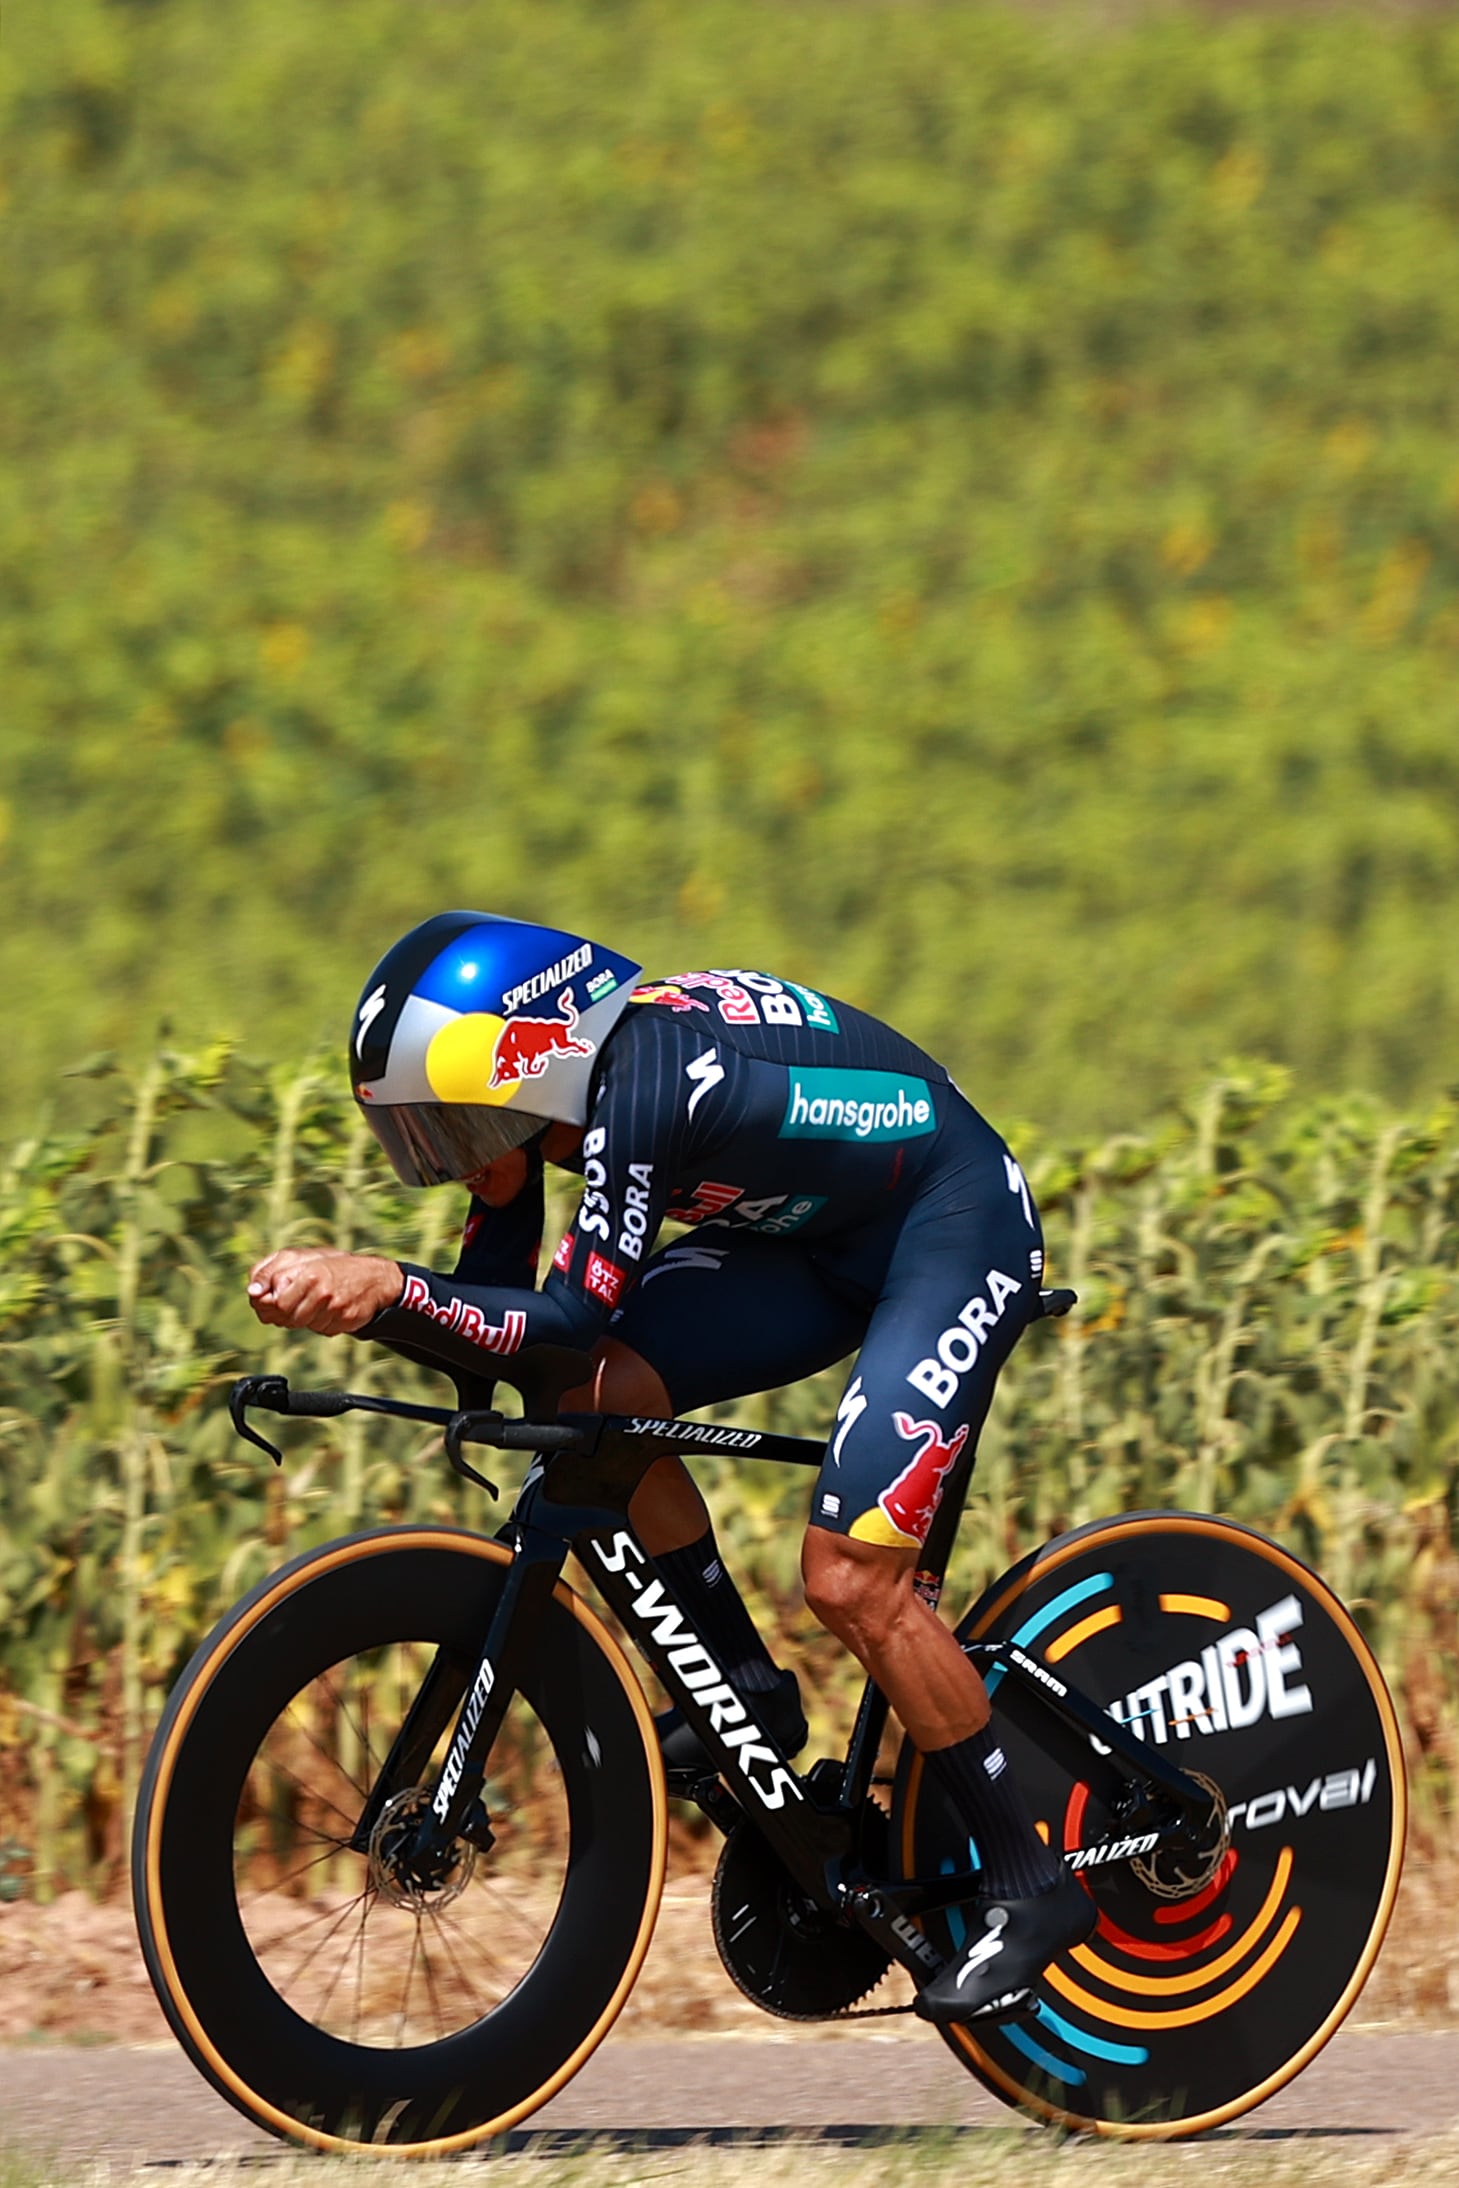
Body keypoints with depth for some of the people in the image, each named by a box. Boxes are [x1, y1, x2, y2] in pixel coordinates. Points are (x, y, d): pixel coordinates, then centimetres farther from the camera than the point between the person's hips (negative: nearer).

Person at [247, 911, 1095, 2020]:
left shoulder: (643, 1080, -32)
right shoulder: (554, 1079, -7)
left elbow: (574, 1317, -35)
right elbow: (485, 1323, -3)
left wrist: (388, 1290, -43)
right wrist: (341, 1297, -20)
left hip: (956, 1231, -9)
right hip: (818, 1234, 9)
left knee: (851, 1579, -17)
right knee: (601, 1393, -12)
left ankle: (1032, 1886, -3)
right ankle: (748, 1690, 4)